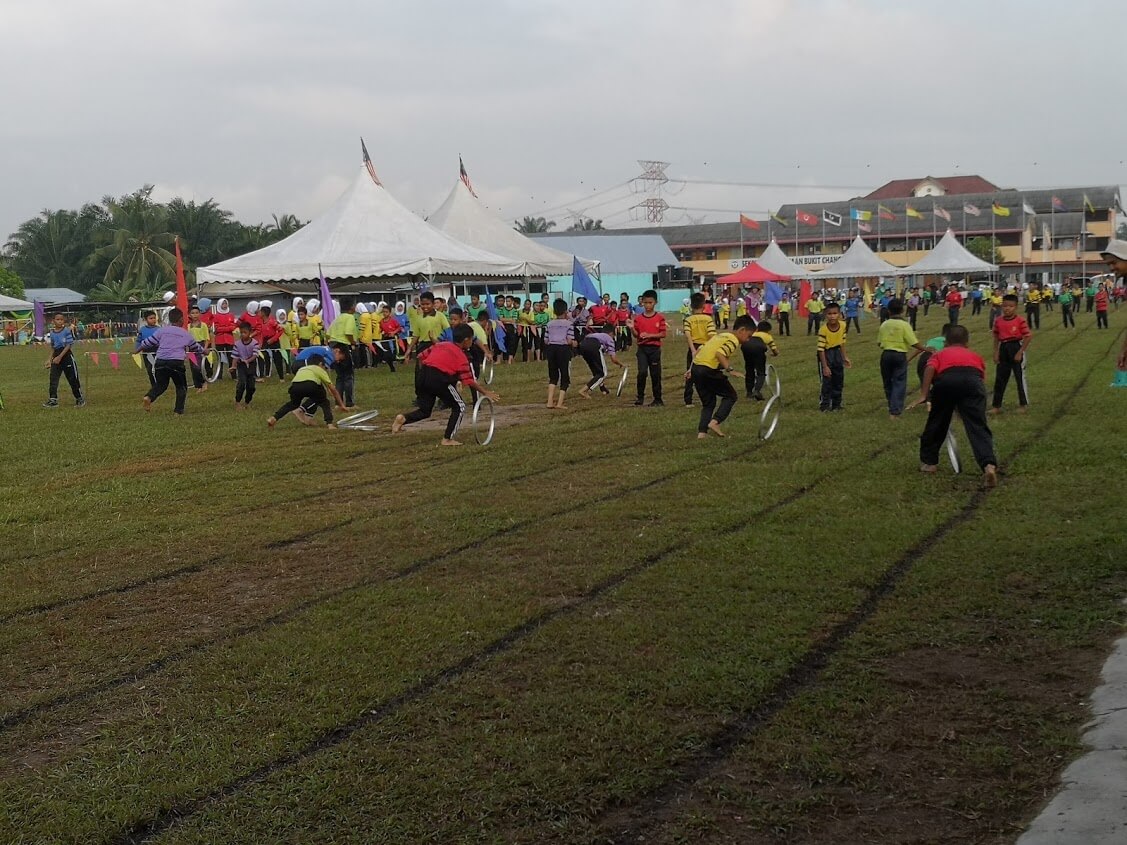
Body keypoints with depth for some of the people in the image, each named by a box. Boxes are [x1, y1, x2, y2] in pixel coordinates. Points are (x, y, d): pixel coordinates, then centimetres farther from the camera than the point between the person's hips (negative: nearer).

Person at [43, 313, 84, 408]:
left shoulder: (67, 331, -7)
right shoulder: (51, 333, 9)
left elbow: (68, 346, -12)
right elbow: (53, 348, 18)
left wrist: (59, 357, -18)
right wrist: (50, 359, 10)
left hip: (67, 356, -5)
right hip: (56, 357, 5)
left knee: (73, 379, 2)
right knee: (53, 378, -4)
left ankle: (80, 399, 14)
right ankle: (53, 400, -3)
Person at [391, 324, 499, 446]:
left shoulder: (441, 345, 20)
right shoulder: (461, 356, 2)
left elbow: (421, 356, 19)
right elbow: (469, 382, 0)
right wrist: (486, 392, 7)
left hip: (423, 376, 7)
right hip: (439, 379, -7)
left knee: (424, 410, 20)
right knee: (459, 407, 9)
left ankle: (403, 418, -5)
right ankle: (447, 439, 7)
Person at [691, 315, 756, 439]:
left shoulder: (720, 335, 22)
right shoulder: (733, 340, -5)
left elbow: (699, 349, 20)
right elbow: (720, 353, -22)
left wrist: (692, 369, 23)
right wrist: (730, 369, -23)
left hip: (696, 367, 8)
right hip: (709, 370, -8)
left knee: (708, 403, 18)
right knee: (730, 396, 8)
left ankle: (702, 432, 8)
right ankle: (715, 422, -7)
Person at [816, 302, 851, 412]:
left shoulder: (843, 326, -12)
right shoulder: (823, 330, -28)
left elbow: (842, 342, 4)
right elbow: (821, 349, -24)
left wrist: (845, 357, 7)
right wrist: (825, 366, -25)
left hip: (837, 352, 6)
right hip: (826, 354, -6)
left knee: (839, 379, 14)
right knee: (827, 380, -4)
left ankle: (836, 403, 28)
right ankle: (824, 405, 11)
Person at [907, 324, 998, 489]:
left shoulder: (939, 354, 35)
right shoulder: (976, 356, 41)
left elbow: (930, 368, 12)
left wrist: (923, 395, 4)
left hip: (946, 380, 0)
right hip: (973, 380, 0)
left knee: (936, 422, 21)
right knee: (978, 426, -4)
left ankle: (928, 462, 32)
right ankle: (989, 465, -25)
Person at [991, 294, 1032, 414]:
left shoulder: (1020, 321, -13)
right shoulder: (998, 321, 1)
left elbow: (1028, 336, -12)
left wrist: (1020, 352, -14)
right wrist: (996, 352, 4)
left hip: (1016, 348, -5)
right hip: (1003, 349, 5)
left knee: (1020, 377, 5)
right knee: (1000, 378, 7)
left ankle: (1023, 404, 18)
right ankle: (997, 406, 14)